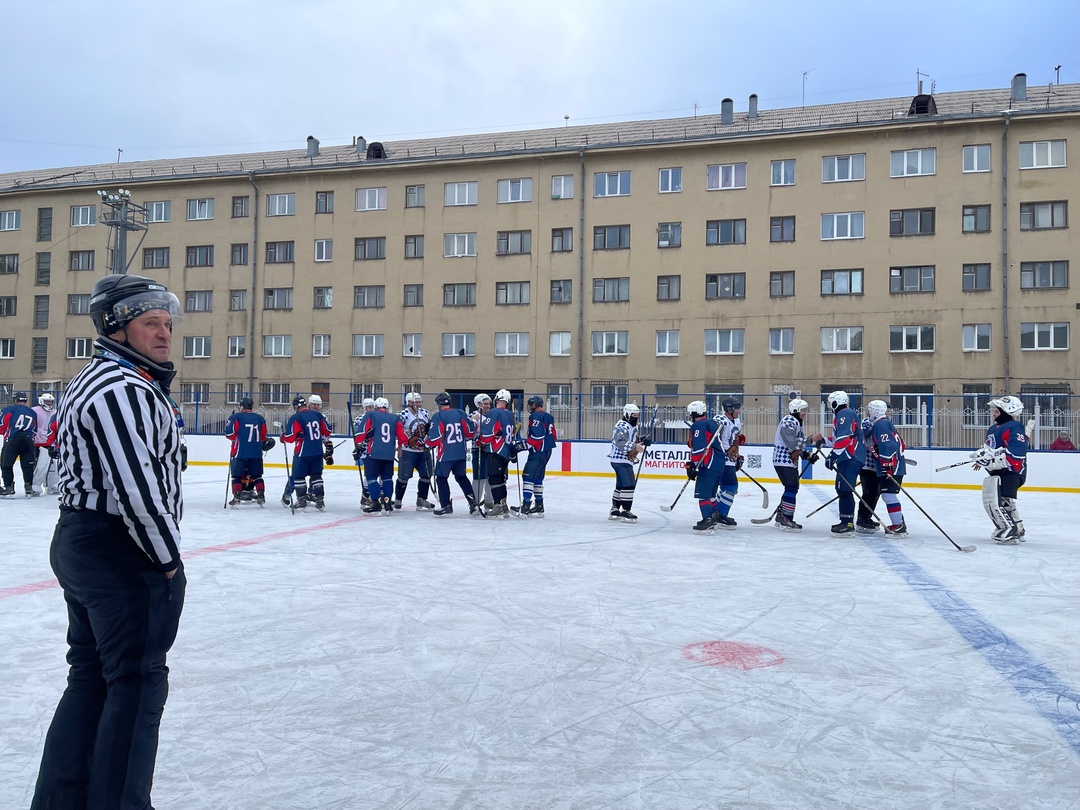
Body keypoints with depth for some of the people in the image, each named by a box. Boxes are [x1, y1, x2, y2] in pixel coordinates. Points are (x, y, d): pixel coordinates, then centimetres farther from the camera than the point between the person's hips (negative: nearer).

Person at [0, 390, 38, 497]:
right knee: (28, 465, 12)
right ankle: (29, 488, 11)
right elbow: (34, 431, 18)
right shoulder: (33, 413, 20)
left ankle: (9, 488, 4)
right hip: (28, 441, 4)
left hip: (12, 440, -4)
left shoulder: (10, 409, 4)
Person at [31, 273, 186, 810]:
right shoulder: (125, 390, -19)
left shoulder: (93, 381, 15)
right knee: (137, 682, 1)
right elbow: (137, 491, -26)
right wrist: (168, 559, -15)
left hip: (77, 544, 11)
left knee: (90, 675, 19)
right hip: (125, 557, -11)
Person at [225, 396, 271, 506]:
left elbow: (229, 434, -9)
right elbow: (263, 437, 12)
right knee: (257, 475, 14)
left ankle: (236, 497, -2)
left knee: (237, 475, 5)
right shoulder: (260, 419, 6)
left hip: (240, 452, -4)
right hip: (256, 453, 4)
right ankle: (261, 496, 11)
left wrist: (235, 438, 12)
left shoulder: (236, 417, -7)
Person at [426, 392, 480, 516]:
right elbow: (470, 431, 6)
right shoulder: (460, 413, 3)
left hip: (445, 454, -5)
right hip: (460, 453, 5)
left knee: (441, 478, 6)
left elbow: (434, 438, -15)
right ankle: (473, 502, 15)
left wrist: (428, 443, 4)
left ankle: (446, 506, 3)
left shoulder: (437, 416, -11)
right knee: (461, 477, 18)